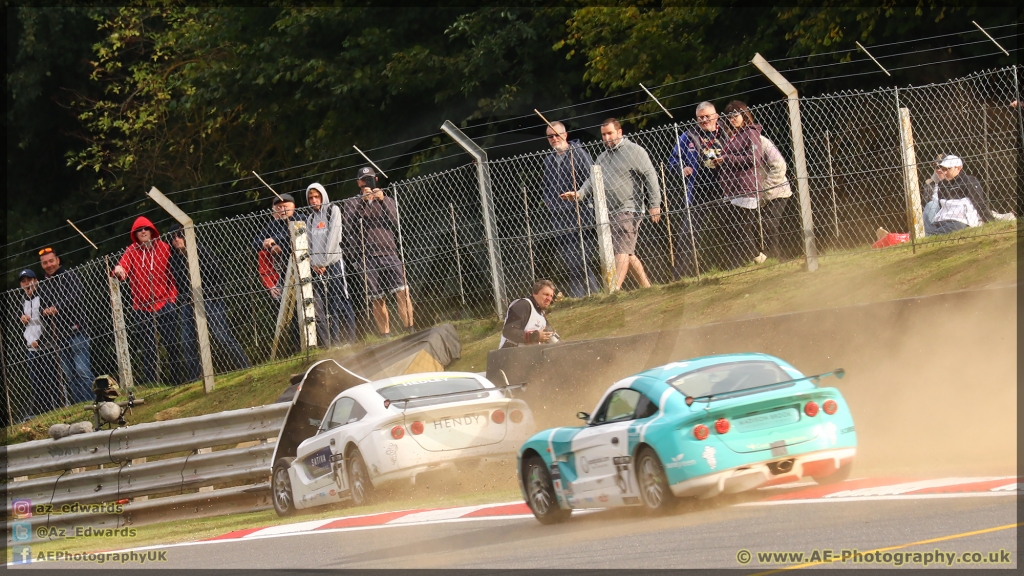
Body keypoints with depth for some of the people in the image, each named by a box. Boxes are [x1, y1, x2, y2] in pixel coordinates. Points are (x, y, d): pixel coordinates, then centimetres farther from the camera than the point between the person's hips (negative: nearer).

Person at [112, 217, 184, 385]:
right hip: (142, 307, 1)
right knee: (148, 348, 4)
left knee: (172, 344, 0)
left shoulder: (164, 248, 2)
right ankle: (150, 383, 7)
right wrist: (118, 270, -38)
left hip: (164, 305, -1)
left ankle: (178, 379, 8)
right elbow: (123, 266, -15)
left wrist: (172, 297, -1)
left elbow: (173, 273, 5)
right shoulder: (132, 252, 1)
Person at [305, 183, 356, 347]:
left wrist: (324, 262, -8)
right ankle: (332, 343, -4)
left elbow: (333, 237, -5)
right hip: (317, 266, 5)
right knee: (321, 307, -3)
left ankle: (351, 340, -9)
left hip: (333, 262, -5)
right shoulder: (310, 219, 19)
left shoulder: (333, 211, 4)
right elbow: (308, 243, 14)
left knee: (341, 303, -9)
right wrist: (313, 263, -3)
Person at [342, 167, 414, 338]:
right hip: (367, 257, -1)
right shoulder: (352, 203, 13)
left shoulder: (387, 201, 20)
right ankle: (386, 337, 0)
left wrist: (383, 201, -8)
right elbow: (350, 226, -5)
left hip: (389, 254, 1)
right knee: (377, 300, -3)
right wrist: (363, 201, -12)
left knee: (402, 291, -15)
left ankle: (410, 330, -15)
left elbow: (395, 222, 3)